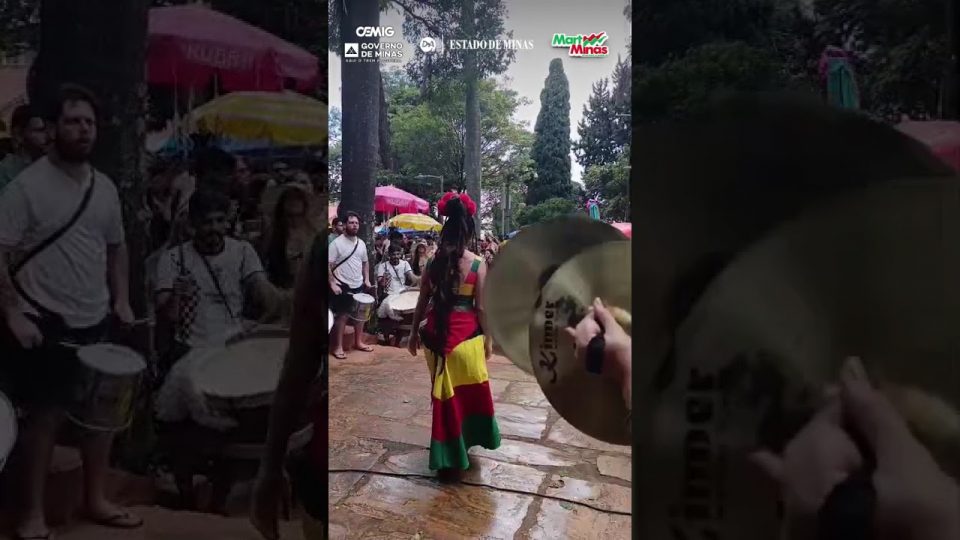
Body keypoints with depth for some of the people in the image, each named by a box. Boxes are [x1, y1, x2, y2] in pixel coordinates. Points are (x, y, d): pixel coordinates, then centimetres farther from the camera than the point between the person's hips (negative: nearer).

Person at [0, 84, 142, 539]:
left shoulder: (106, 187, 7)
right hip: (44, 325, -6)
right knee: (45, 416, 4)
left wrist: (121, 299, 8)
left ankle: (96, 500, 29)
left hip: (96, 323, 6)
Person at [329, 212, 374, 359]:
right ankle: (338, 347, 8)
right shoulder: (336, 243, -12)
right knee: (341, 316, 0)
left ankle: (359, 342, 29)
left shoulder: (361, 243, 8)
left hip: (359, 286, 6)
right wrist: (333, 284, -19)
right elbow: (328, 265, -14)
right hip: (342, 287, -6)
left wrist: (366, 279, 10)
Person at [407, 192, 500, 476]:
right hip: (466, 334, -3)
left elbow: (423, 301, 3)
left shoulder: (434, 262, -2)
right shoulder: (478, 265, -10)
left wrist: (414, 331, 14)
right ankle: (465, 440, 32)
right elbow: (481, 307, -8)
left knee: (444, 390, 15)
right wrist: (488, 337, 3)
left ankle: (448, 453, 25)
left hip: (436, 332, 3)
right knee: (469, 388, 17)